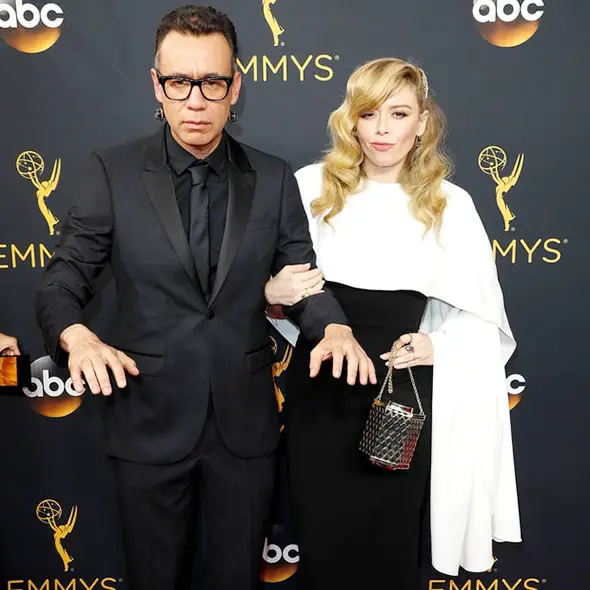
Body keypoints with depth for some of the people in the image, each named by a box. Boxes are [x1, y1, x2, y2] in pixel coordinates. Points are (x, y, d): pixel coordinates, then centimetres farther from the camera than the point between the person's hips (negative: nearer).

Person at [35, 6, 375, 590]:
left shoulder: (273, 179, 1)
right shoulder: (113, 171, -4)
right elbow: (65, 275, -3)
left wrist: (335, 328, -18)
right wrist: (76, 336, -24)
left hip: (245, 424, 2)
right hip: (149, 421, -1)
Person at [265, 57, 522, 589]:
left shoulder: (451, 204, 0)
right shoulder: (312, 186, 0)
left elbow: (480, 315, 6)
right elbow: (269, 281, 7)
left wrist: (439, 347, -12)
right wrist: (272, 293, -15)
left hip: (403, 397, 0)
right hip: (318, 391, 1)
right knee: (321, 544, 12)